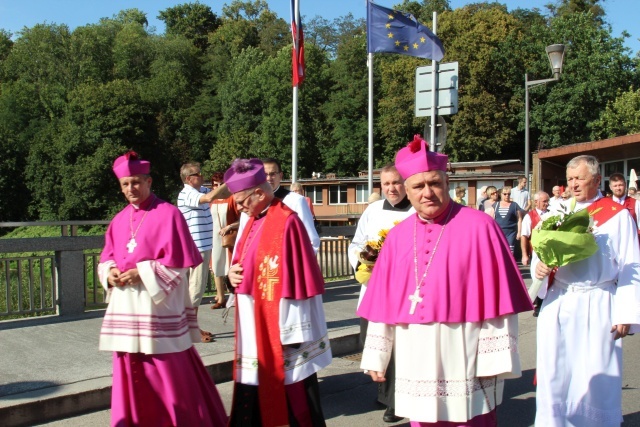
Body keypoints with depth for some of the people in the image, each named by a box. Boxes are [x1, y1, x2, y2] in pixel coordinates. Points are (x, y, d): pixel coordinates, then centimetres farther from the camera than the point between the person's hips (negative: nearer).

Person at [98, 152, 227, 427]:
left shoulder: (168, 214, -7)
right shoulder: (119, 220, 12)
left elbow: (178, 262, -12)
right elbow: (106, 258, 15)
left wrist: (142, 273, -18)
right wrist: (110, 273, -6)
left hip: (159, 307, -6)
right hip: (126, 310, 6)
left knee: (170, 372, 0)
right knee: (131, 373, 10)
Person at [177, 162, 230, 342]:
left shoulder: (202, 190, 12)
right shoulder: (187, 194, -14)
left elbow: (223, 195, 14)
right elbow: (209, 197, -30)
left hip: (204, 246, 9)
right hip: (196, 248, -9)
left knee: (199, 287, 14)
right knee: (196, 288, -4)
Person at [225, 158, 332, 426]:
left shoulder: (286, 222, -18)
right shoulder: (254, 220, 11)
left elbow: (293, 280, -20)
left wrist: (292, 332, -19)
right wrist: (233, 273, -1)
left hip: (279, 330, -9)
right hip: (255, 328, 9)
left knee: (292, 402, 4)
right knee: (253, 400, 15)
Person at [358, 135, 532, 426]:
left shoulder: (478, 227, -7)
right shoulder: (397, 237, 5)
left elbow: (496, 299, -9)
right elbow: (383, 302, 7)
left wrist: (495, 360, -10)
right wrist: (377, 356, 7)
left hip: (465, 366, -4)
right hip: (416, 367, 4)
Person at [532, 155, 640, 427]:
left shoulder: (618, 216, 1)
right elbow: (540, 251, 11)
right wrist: (539, 266, -13)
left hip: (597, 307, -3)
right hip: (557, 305, 3)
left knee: (597, 379, 2)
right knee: (554, 374, 6)